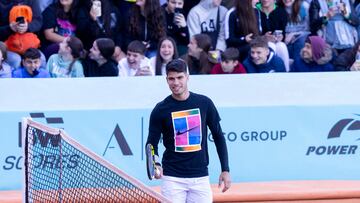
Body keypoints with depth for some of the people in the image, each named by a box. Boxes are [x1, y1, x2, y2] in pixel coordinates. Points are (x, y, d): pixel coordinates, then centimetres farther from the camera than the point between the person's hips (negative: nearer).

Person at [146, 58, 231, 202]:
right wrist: (156, 164, -20)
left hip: (200, 178, 2)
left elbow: (218, 137, 10)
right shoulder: (161, 109, -2)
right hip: (172, 178, -1)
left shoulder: (204, 103, 3)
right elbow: (151, 143, 1)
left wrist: (225, 170, 6)